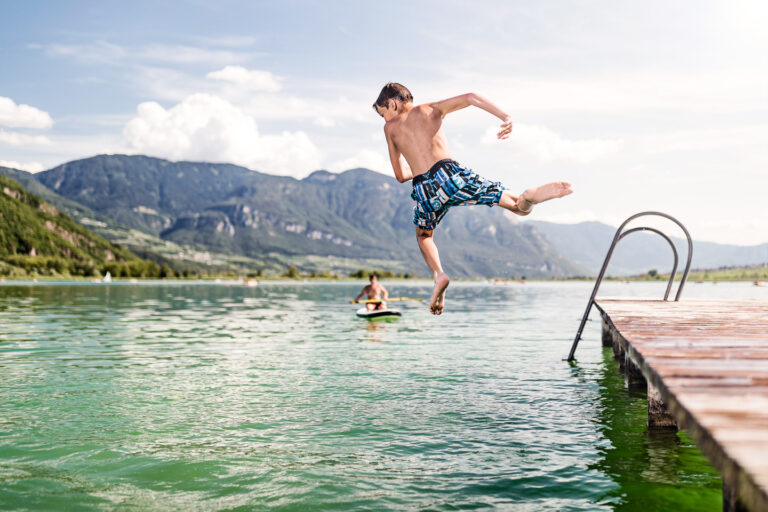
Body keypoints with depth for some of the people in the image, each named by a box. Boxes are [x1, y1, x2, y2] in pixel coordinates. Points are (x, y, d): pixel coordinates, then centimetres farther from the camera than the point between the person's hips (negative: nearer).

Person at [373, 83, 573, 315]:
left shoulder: (390, 127, 22)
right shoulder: (431, 110, 23)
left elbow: (400, 175, 25)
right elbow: (469, 98, 7)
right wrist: (505, 117, 0)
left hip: (424, 191, 1)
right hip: (449, 173, 0)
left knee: (423, 234, 31)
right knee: (518, 205, 0)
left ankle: (439, 275, 6)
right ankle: (531, 196, -36)